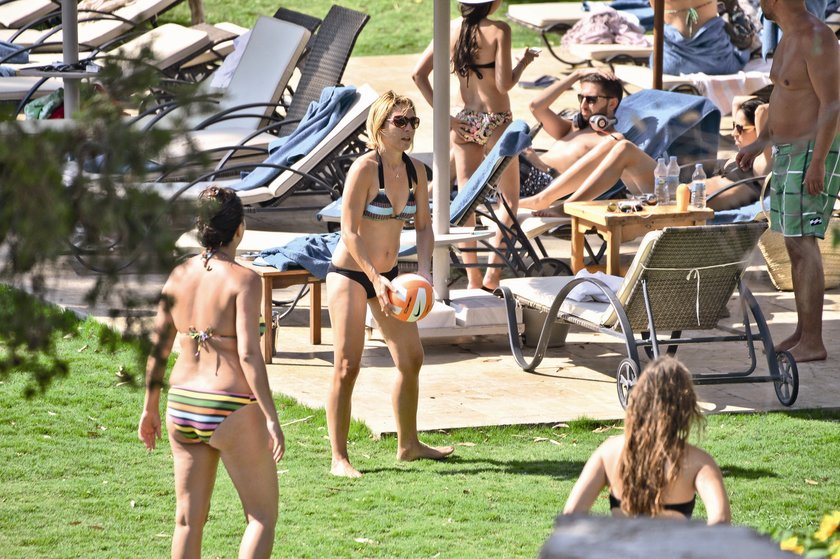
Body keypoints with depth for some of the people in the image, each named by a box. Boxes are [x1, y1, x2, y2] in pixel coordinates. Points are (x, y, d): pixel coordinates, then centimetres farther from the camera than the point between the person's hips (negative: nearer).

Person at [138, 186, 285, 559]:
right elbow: (248, 355, -19)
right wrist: (271, 418, -17)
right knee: (263, 516, 7)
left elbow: (157, 348, 7)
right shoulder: (243, 280, -13)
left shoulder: (179, 276, 3)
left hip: (182, 405, 6)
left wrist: (150, 408, 17)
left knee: (188, 520, 12)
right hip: (232, 411, -6)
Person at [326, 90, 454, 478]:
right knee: (348, 366, -10)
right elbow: (349, 231, -20)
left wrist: (423, 270, -5)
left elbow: (423, 226, 10)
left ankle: (408, 444, 29)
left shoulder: (415, 170, 2)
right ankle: (339, 458, -6)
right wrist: (375, 278, -25)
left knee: (411, 359, 13)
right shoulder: (365, 168, -19)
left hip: (387, 274, 8)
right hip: (349, 273, -8)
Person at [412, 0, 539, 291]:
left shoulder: (451, 29, 0)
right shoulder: (498, 30, -15)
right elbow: (504, 84, -17)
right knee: (509, 200, 12)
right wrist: (524, 62, 1)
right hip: (496, 122, -4)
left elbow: (418, 74, -3)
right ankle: (492, 273, 4)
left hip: (464, 123, 4)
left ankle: (473, 279, 9)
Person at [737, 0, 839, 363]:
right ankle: (802, 333, 19)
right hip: (791, 152, 10)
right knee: (796, 244, 12)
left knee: (802, 242, -12)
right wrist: (759, 144, 21)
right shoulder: (790, 38, 12)